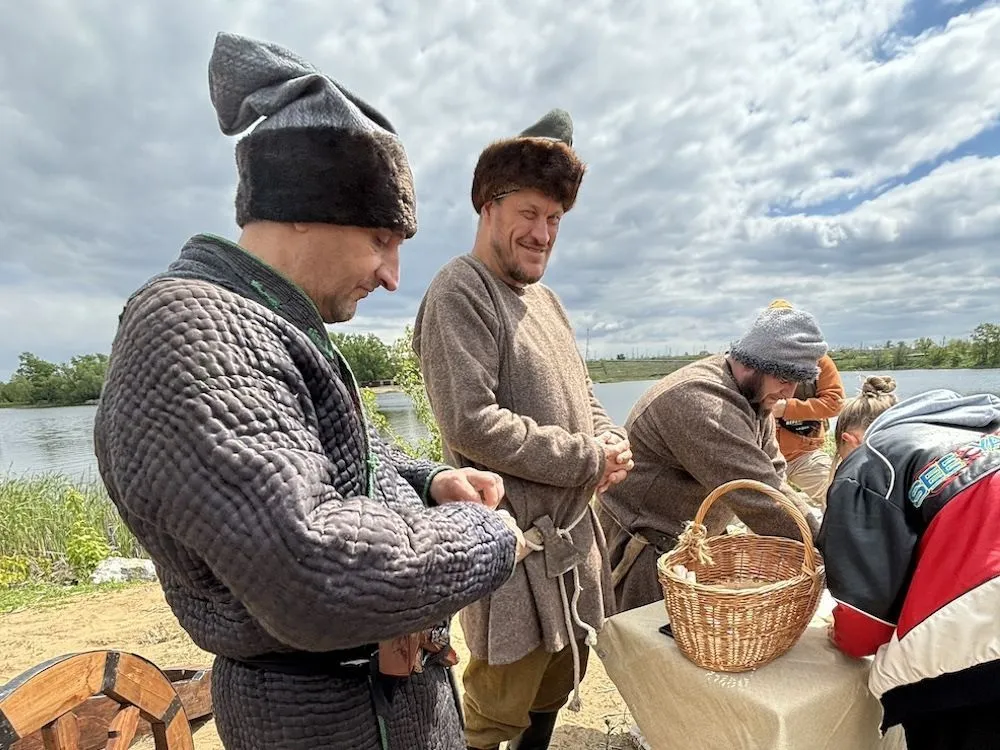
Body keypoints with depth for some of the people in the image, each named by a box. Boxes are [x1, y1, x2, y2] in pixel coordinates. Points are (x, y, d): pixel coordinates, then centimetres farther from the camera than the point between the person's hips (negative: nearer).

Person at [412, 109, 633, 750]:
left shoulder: (544, 298, 13)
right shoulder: (460, 295, -15)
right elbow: (473, 426, -25)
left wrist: (612, 444, -3)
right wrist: (588, 460, -16)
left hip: (574, 529, 9)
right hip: (516, 539, -8)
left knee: (560, 683, 24)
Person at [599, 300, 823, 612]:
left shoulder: (754, 397, 3)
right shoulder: (699, 401, -30)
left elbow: (774, 478, 1)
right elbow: (760, 498, -31)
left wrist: (815, 525, -11)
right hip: (645, 548, -9)